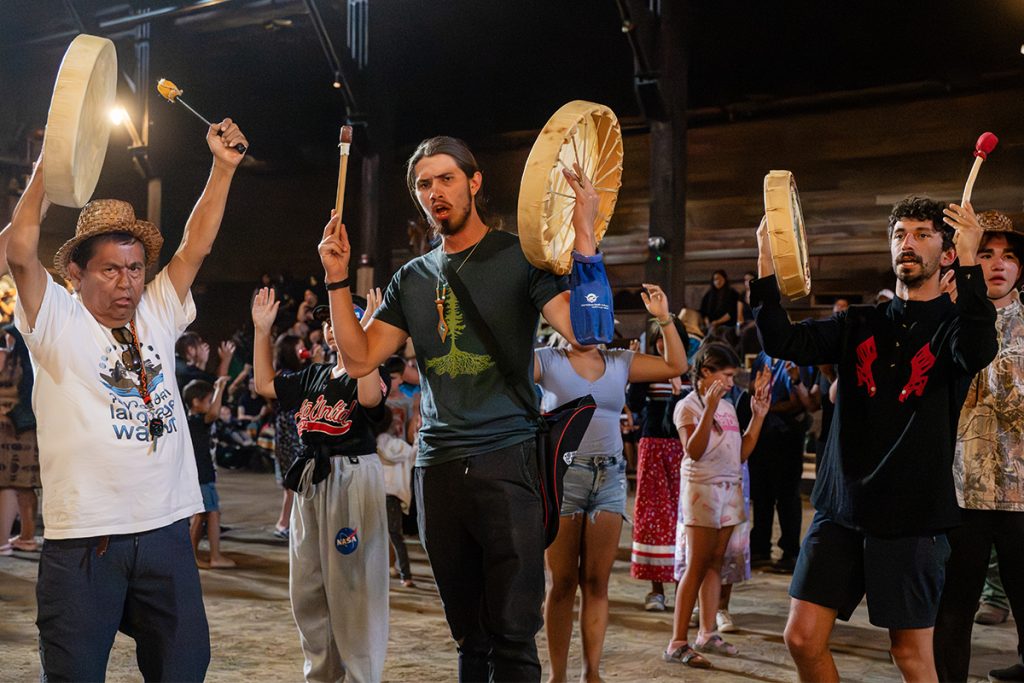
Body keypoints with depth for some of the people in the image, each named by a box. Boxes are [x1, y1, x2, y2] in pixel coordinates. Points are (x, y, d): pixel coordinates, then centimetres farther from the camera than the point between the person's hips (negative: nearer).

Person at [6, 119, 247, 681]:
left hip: (167, 528, 4)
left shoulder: (157, 314, 12)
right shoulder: (56, 321, 0)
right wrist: (48, 166, -15)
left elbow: (196, 246, 10)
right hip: (82, 535, -4)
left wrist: (223, 167, 6)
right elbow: (21, 254, -13)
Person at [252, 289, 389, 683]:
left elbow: (370, 398, -28)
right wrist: (262, 330, 13)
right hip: (310, 479, 8)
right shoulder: (314, 376, 15)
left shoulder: (369, 374, -6)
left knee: (351, 582, -5)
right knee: (306, 587, 13)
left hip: (355, 477, -8)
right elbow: (265, 385, 18)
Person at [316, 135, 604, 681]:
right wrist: (337, 279, 1)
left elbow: (584, 331, -15)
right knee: (468, 634, 13)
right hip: (438, 466, 5)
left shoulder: (519, 257, -1)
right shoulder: (412, 278, 14)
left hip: (507, 460, -4)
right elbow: (359, 359, 10)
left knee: (511, 634, -5)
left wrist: (584, 235, -23)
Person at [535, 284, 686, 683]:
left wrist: (664, 318, 2)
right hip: (562, 475, -3)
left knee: (596, 582, 5)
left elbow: (676, 366, 10)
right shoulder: (547, 360, 0)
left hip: (610, 478, 3)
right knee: (563, 582, 2)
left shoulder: (620, 362, 11)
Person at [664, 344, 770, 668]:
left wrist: (758, 414, 11)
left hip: (730, 488, 7)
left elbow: (742, 453, 13)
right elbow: (694, 451, -20)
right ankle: (678, 643, -7)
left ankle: (708, 634, 15)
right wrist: (709, 408, -27)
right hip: (702, 487, -7)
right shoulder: (688, 406, -6)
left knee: (715, 563, 8)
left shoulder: (728, 407, 15)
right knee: (697, 567, -9)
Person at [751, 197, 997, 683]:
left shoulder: (953, 324, 0)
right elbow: (785, 343, -4)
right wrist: (766, 262, -15)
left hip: (912, 515, -3)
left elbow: (977, 353, -25)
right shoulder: (859, 325, 11)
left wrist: (969, 262, -30)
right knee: (803, 638, 2)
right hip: (841, 509, 4)